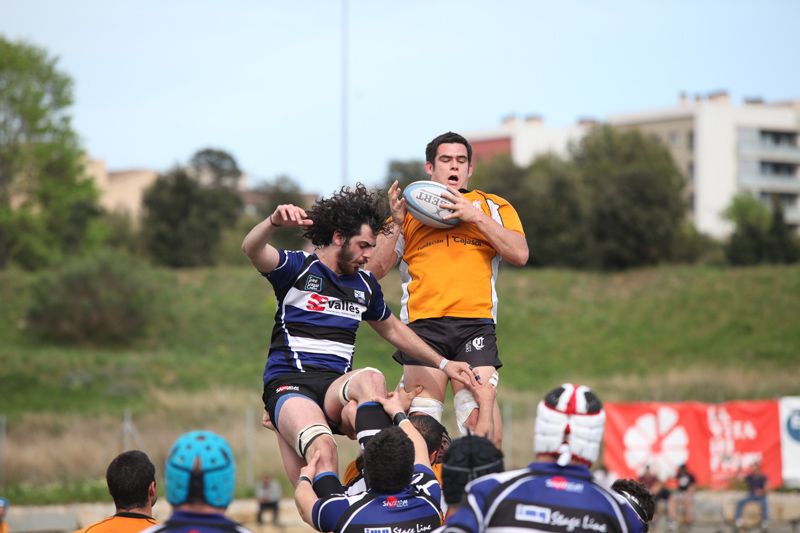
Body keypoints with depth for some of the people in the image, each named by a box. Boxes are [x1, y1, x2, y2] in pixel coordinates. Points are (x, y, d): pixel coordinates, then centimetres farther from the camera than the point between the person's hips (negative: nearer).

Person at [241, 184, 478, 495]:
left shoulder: (365, 284, 19)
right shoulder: (299, 268, 1)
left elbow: (393, 330, 36)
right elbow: (252, 249, -19)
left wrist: (443, 363, 33)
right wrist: (275, 221, -41)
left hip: (338, 387, 4)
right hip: (289, 385, -4)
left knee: (371, 379, -33)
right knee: (323, 449, -34)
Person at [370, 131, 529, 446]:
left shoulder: (494, 207, 19)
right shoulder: (408, 210, 21)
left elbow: (519, 254, 3)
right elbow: (375, 270, 13)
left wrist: (476, 217, -4)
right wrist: (396, 224, 0)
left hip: (476, 322, 0)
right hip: (422, 323, 1)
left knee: (481, 416, -16)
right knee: (420, 422, -12)